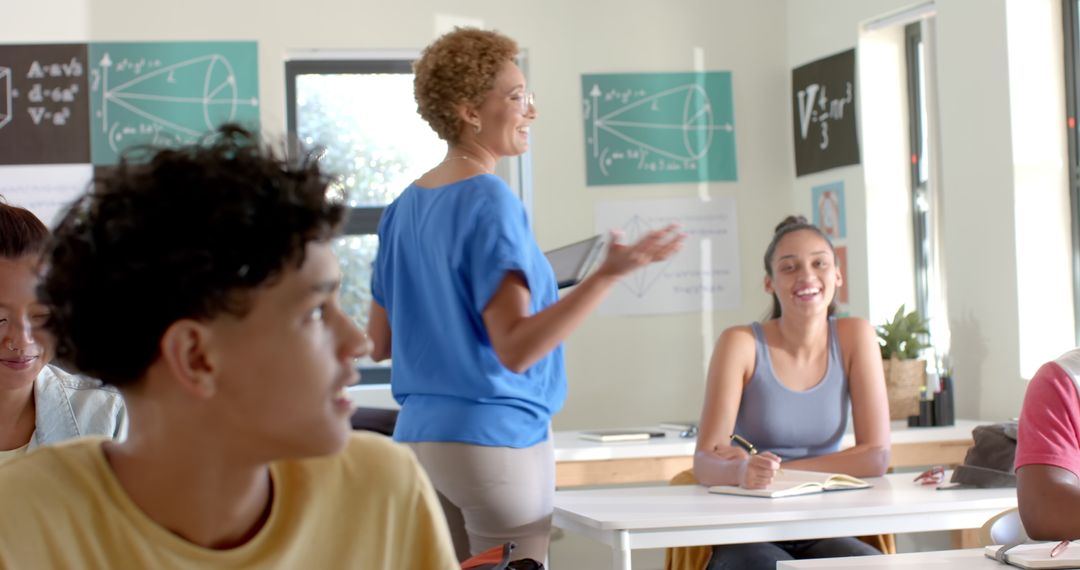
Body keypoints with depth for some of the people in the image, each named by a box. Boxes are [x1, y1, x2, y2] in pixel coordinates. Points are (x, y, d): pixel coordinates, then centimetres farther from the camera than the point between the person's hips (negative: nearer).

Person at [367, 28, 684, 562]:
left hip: (419, 436, 8)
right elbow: (516, 349, -21)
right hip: (496, 438, -8)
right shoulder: (491, 202, -15)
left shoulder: (404, 207, 9)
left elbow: (379, 342, 14)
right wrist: (608, 273, -28)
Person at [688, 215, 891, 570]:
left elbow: (876, 456, -5)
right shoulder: (742, 344, -6)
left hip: (824, 534, 3)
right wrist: (744, 471, -38)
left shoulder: (855, 336, 1)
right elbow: (705, 461, -15)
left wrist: (775, 469, -13)